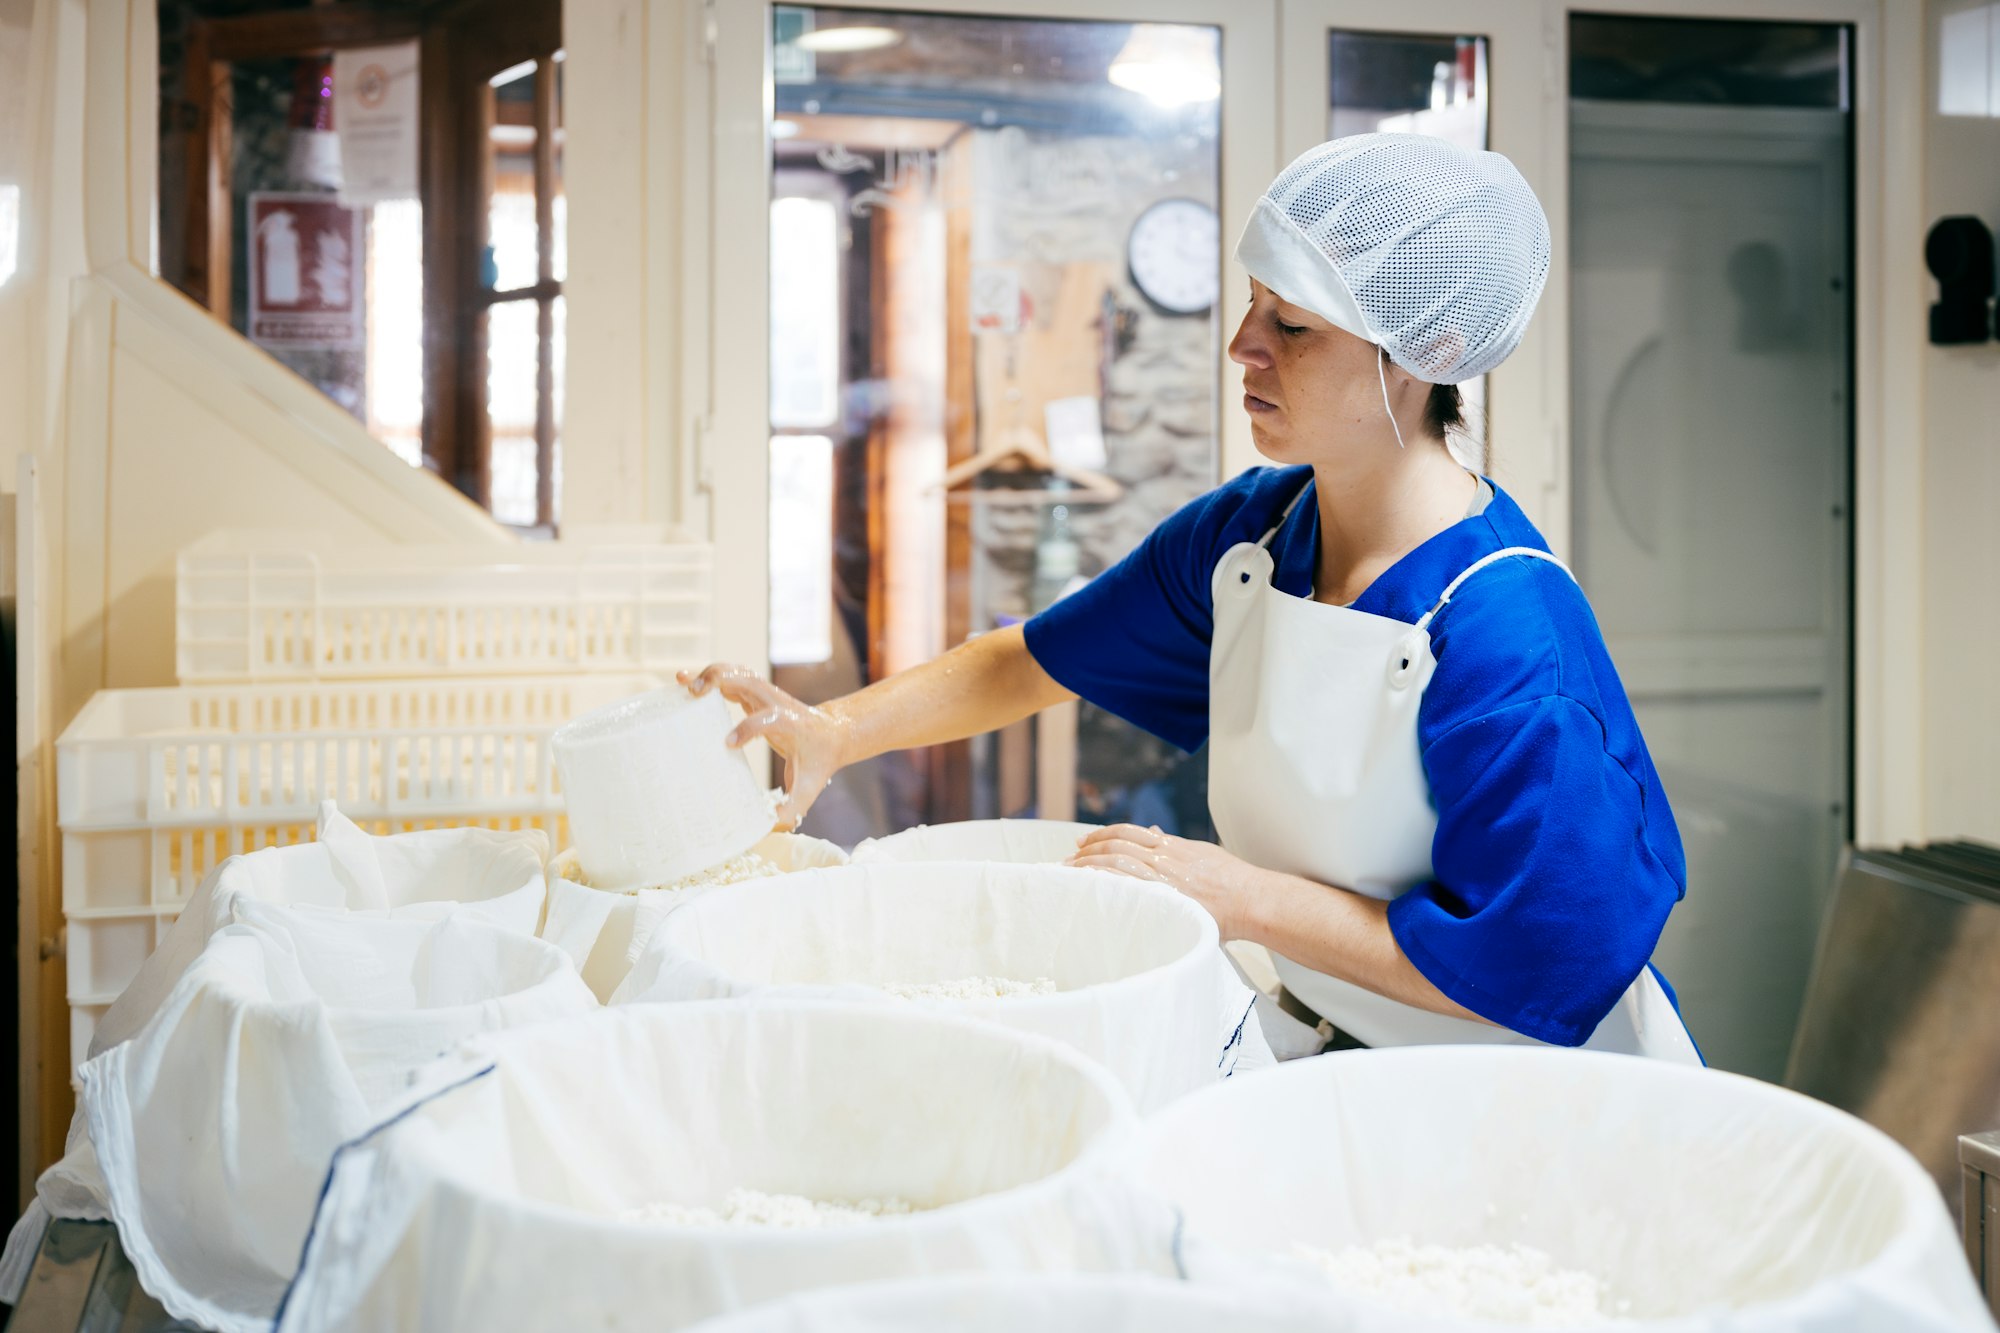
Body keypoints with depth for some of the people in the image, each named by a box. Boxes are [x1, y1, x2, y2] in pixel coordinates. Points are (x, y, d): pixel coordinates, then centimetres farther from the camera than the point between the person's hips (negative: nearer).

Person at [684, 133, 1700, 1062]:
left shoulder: (1501, 628, -25)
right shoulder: (1247, 531, -1)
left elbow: (1534, 967, -24)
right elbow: (1036, 659, 12)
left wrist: (1234, 892, -21)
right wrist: (833, 731, -3)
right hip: (1329, 1057, 6)